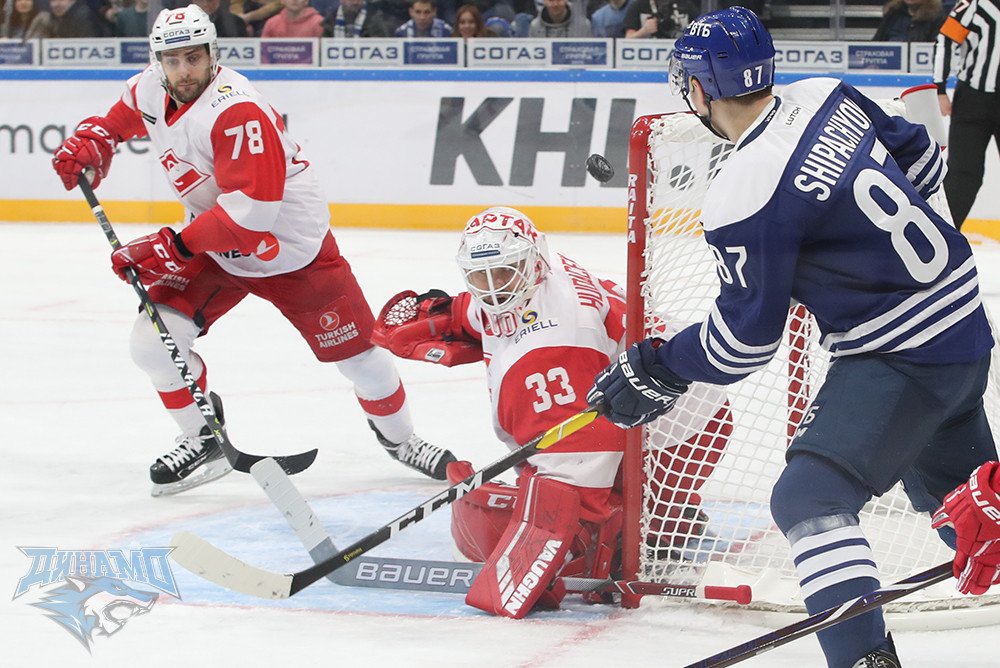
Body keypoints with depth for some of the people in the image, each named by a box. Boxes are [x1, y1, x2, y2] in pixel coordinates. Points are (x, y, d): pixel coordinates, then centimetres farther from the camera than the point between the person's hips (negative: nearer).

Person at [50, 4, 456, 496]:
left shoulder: (235, 111, -32)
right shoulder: (150, 91, -7)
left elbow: (253, 207, -37)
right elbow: (118, 119, 19)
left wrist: (174, 246, -34)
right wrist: (89, 143, -3)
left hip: (291, 247, -6)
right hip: (211, 245, 6)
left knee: (354, 351, 1)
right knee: (154, 339, -11)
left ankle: (399, 437, 28)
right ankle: (202, 442, 8)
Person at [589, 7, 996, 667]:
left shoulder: (744, 198, -22)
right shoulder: (827, 97, 1)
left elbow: (746, 336, -13)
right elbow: (922, 160, 16)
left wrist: (657, 372, -1)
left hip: (900, 357, -9)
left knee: (810, 496, -12)